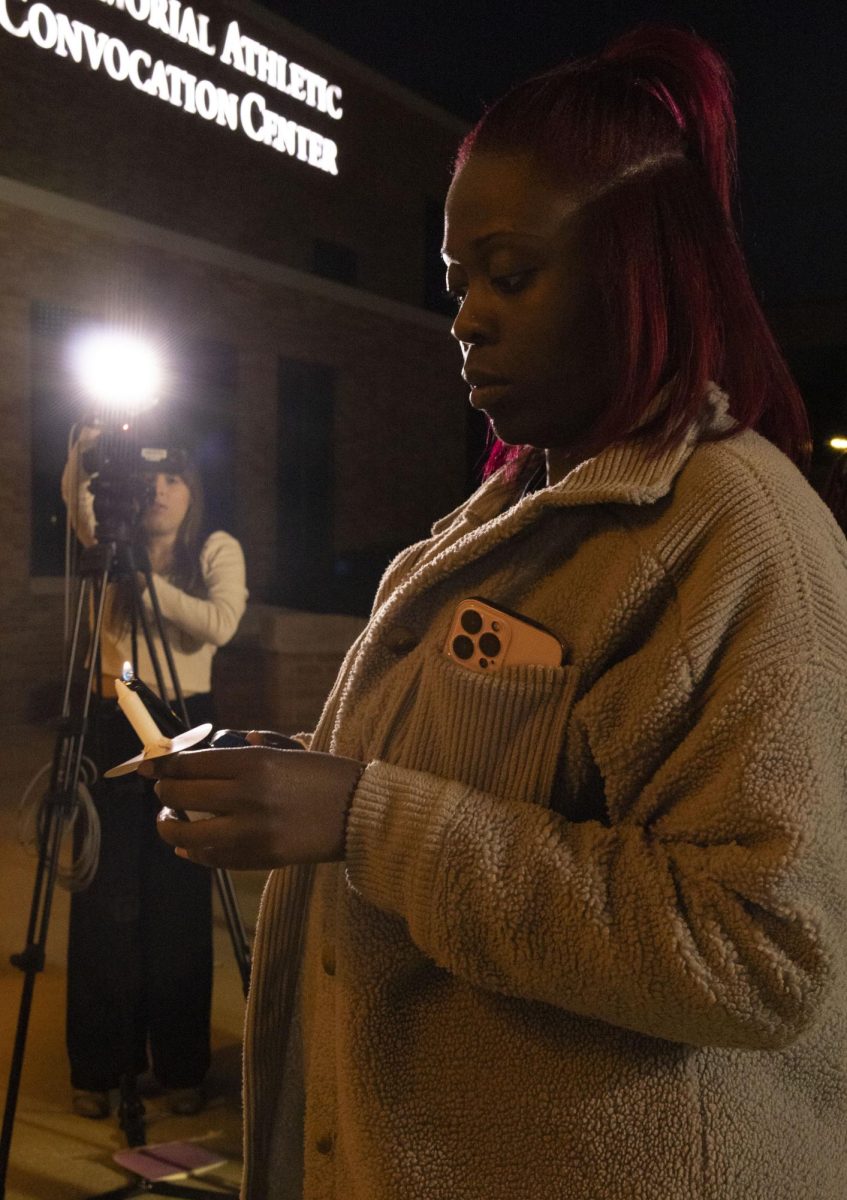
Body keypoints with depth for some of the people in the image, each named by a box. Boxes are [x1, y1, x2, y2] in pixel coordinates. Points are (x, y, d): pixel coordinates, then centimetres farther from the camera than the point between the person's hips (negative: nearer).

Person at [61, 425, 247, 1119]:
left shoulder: (217, 549, 2)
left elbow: (219, 624, -15)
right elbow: (76, 502, -14)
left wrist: (146, 581, -19)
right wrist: (83, 455, -32)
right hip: (114, 726, 2)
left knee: (180, 899, 4)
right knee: (106, 897, 3)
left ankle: (182, 1065, 17)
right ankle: (99, 1066, 16)